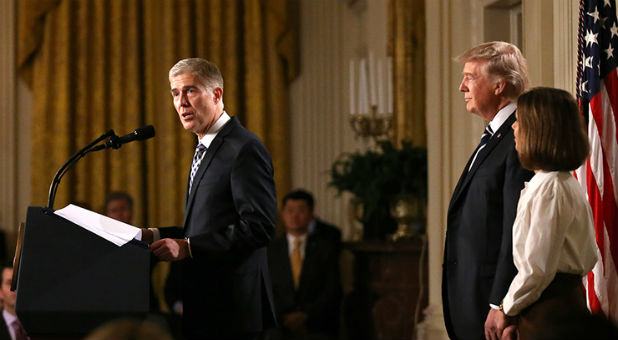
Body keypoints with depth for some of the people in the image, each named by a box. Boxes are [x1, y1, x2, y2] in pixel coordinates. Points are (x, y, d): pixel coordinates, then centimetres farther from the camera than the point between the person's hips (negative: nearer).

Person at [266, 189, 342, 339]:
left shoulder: (326, 247, 11)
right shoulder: (271, 250, 13)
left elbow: (333, 290, 4)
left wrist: (305, 315, -10)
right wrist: (284, 317, -11)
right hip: (281, 325, 0)